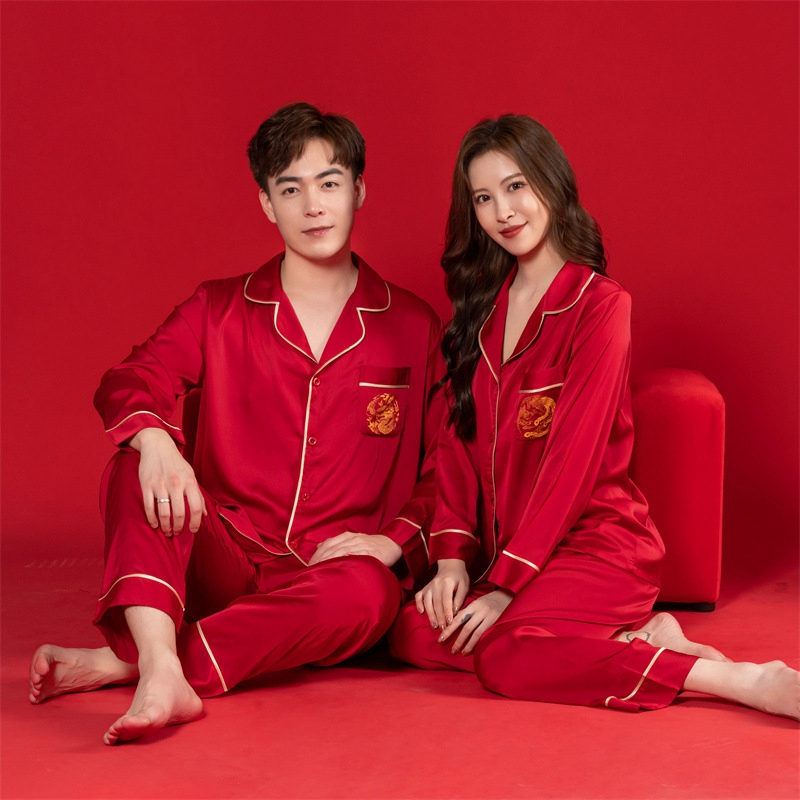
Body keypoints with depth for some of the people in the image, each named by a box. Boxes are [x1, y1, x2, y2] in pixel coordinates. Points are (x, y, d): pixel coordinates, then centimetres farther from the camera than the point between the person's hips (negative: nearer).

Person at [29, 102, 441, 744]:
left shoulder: (412, 326, 8)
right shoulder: (219, 310, 10)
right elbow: (130, 382, -6)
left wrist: (394, 541, -9)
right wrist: (153, 438, -29)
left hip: (334, 567, -1)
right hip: (223, 563, 1)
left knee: (366, 594, -36)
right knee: (135, 469, -25)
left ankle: (120, 661, -35)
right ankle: (162, 674, -44)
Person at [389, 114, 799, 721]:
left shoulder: (600, 306, -10)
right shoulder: (483, 304, 11)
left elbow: (573, 459, -15)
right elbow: (457, 437, 7)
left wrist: (504, 583, -17)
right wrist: (453, 556, -5)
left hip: (596, 541, -7)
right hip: (504, 546, 7)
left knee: (504, 656, -29)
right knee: (413, 634, -14)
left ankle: (733, 678, -21)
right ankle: (632, 641, -9)